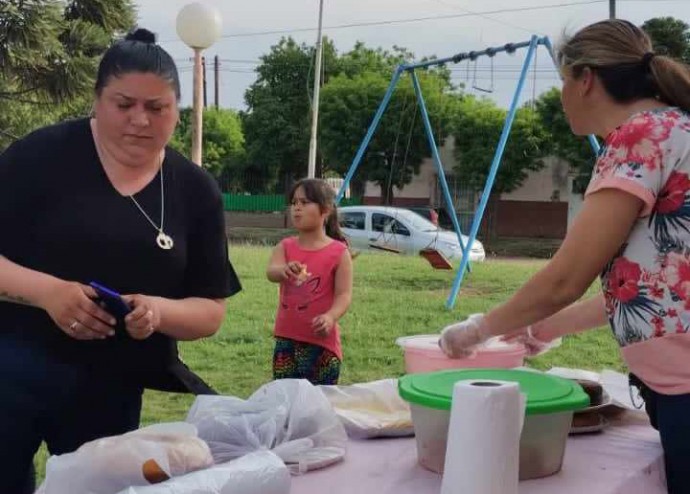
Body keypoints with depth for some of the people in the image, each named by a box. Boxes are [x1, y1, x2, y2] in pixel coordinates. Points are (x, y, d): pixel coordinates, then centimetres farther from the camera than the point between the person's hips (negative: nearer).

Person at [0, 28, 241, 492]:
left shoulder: (196, 189, 2)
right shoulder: (43, 154, -7)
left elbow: (211, 310, 3)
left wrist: (158, 311, -16)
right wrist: (47, 291, -23)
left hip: (113, 388, 3)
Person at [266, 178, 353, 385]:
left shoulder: (339, 252, -7)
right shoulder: (285, 246, 4)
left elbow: (344, 294, -11)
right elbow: (271, 272, -16)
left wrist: (330, 316, -31)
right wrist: (284, 270, -40)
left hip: (321, 341, -4)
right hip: (286, 339, 4)